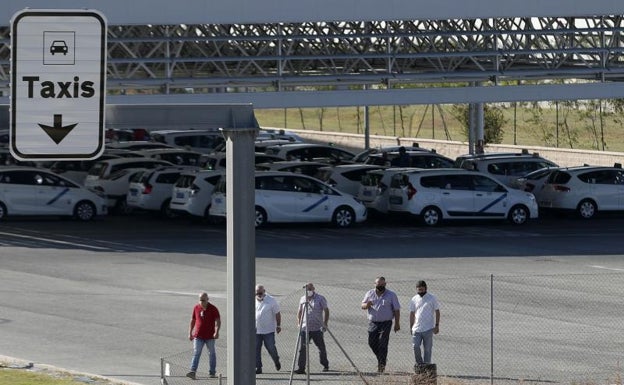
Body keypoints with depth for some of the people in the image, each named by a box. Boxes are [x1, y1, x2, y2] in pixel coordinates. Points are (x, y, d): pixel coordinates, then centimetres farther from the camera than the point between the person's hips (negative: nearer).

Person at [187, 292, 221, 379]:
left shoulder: (213, 309, -5)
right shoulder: (196, 308, 5)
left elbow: (218, 321, -9)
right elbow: (193, 320, 14)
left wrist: (217, 331, -23)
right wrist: (190, 332, 14)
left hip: (210, 336, -2)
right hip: (198, 336, 2)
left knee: (212, 353, 9)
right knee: (196, 353, -8)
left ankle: (212, 372, 18)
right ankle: (193, 372, -16)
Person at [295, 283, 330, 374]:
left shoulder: (320, 299, -2)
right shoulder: (302, 299, 10)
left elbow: (326, 311, -1)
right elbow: (299, 312, 19)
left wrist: (325, 324, -8)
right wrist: (299, 324, 9)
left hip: (317, 328, -3)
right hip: (305, 328, 3)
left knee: (321, 348, 9)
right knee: (302, 348, -8)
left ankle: (325, 365, 28)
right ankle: (301, 368, -8)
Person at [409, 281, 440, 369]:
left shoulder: (432, 298, 1)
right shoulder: (414, 299, 9)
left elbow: (437, 312, 4)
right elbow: (412, 314, 15)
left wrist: (437, 325, -2)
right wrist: (411, 327, 11)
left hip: (428, 328, -2)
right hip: (417, 328, 2)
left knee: (427, 349, 0)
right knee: (415, 346, -9)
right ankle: (419, 363, 10)